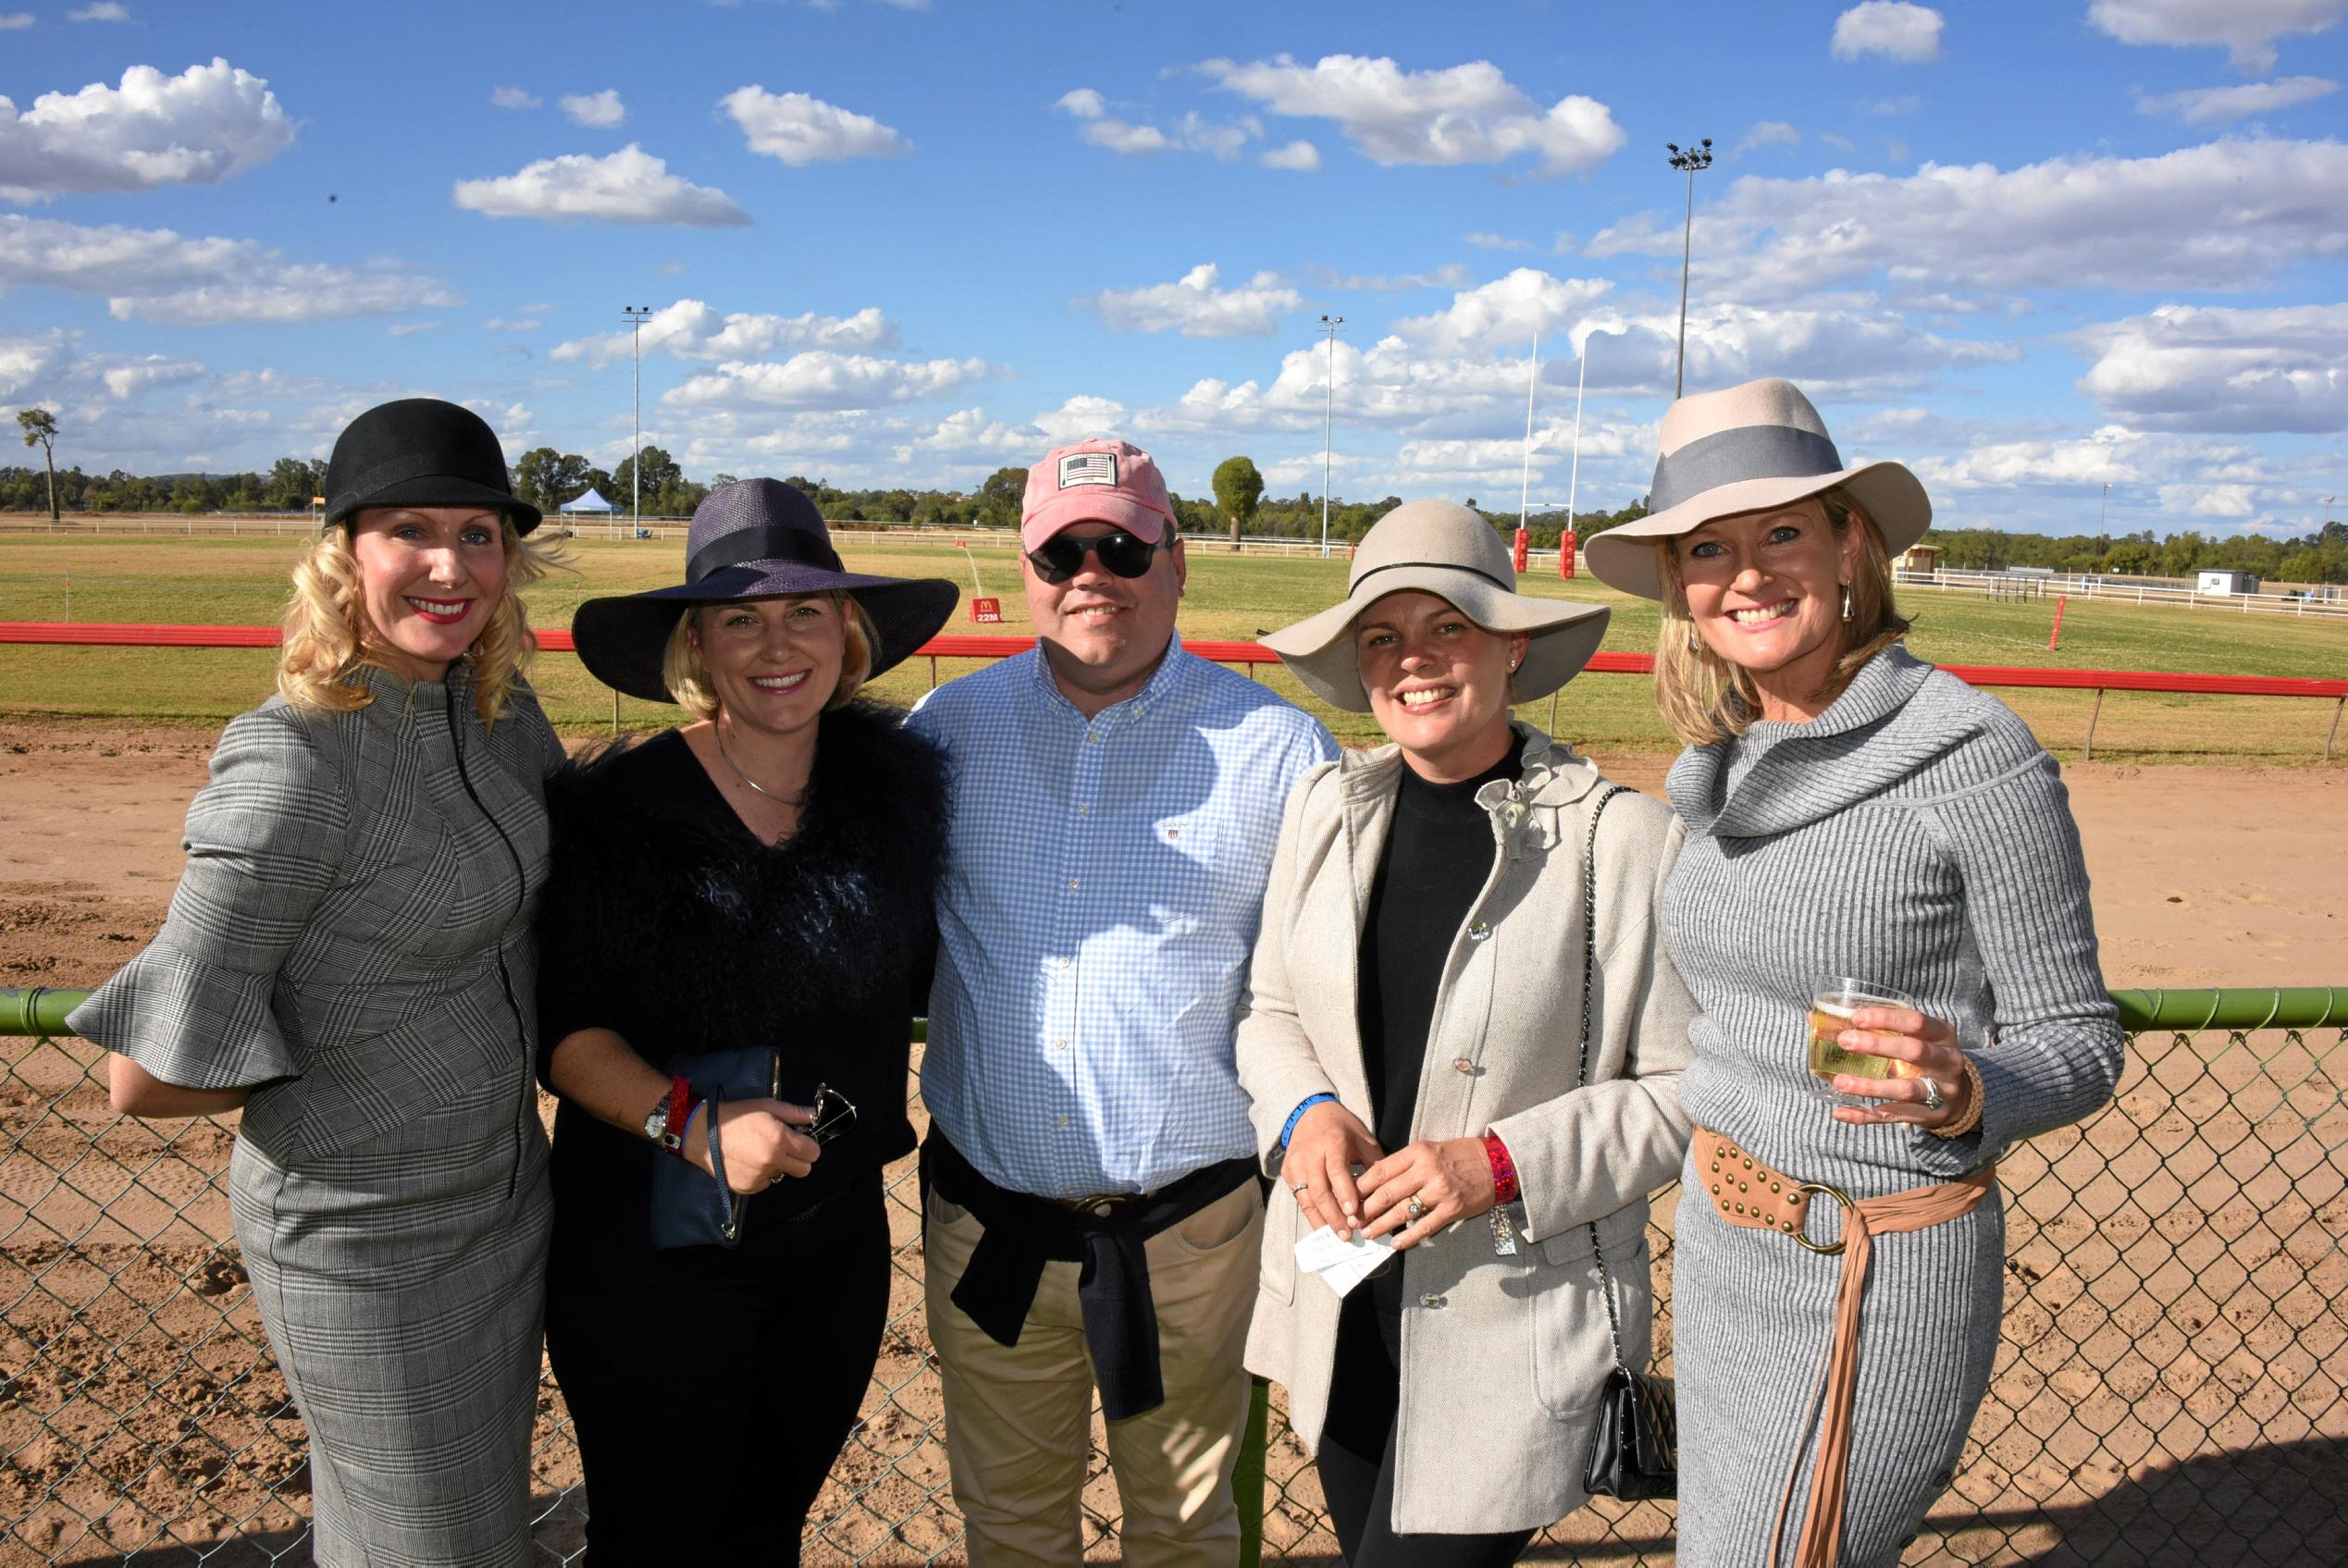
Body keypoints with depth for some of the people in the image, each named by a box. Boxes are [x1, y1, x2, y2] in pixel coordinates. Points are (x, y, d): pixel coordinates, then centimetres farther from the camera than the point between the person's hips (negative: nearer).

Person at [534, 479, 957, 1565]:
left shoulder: (898, 783, -2)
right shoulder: (616, 808, -14)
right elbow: (561, 1029, -12)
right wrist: (691, 1122, -26)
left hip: (838, 1242, 4)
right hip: (652, 1249, -4)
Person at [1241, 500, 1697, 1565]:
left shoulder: (1623, 838, -14)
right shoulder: (1327, 805, 1)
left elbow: (1690, 1087, -10)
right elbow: (1271, 1009, 11)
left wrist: (1506, 1164, -20)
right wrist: (1304, 1110, -9)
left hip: (1516, 1328, -5)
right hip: (1339, 1314, 5)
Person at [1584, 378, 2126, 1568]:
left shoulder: (1971, 754, -16)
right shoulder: (1722, 766, 3)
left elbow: (2077, 1042, -10)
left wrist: (1961, 1092, -29)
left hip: (1878, 1269, -6)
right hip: (1720, 1243, 7)